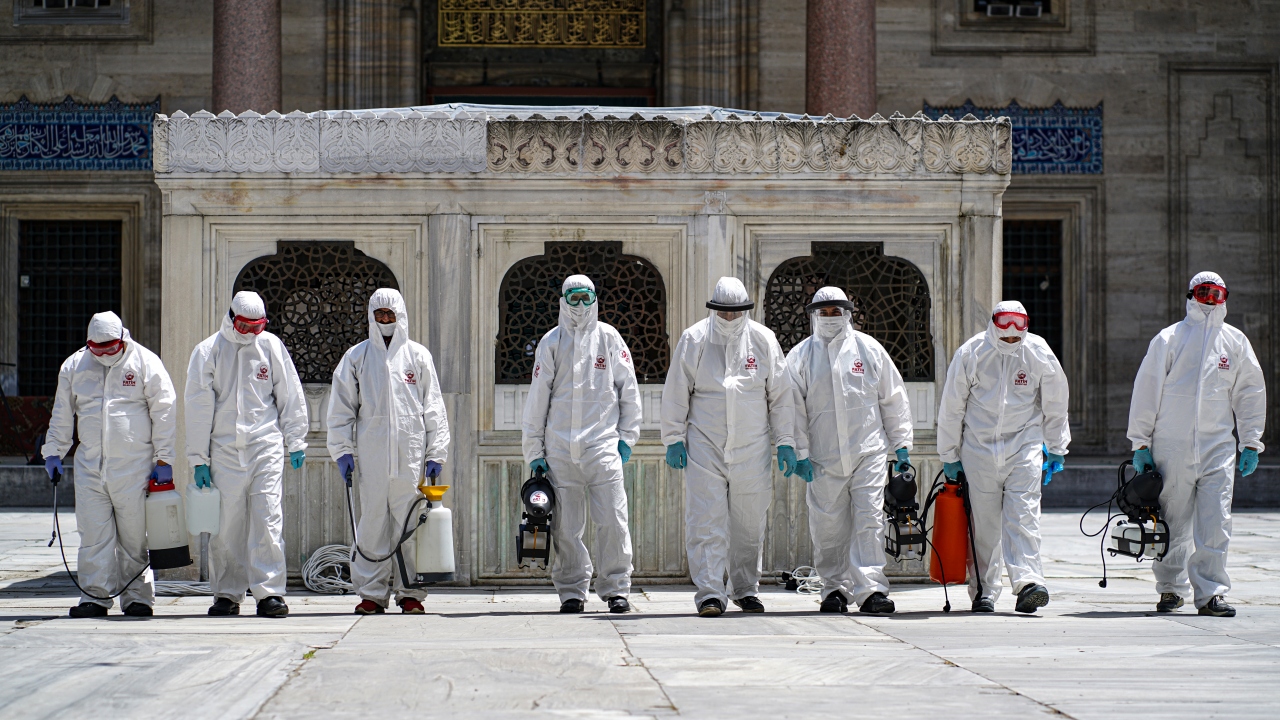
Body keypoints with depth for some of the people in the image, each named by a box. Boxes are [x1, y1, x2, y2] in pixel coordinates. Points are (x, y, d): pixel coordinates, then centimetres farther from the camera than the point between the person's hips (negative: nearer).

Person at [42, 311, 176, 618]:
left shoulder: (146, 363, -1)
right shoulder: (74, 366, 9)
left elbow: (164, 414, 0)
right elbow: (62, 414, 18)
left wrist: (163, 459, -3)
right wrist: (53, 452, 13)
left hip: (134, 466, -3)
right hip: (89, 465, 3)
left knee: (134, 536, 0)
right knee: (93, 535, -1)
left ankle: (137, 597, 8)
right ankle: (95, 597, 4)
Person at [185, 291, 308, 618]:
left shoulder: (271, 346, 5)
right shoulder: (208, 351, 3)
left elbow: (290, 395, 11)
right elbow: (198, 406, 4)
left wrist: (295, 441, 6)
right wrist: (199, 458, 1)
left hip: (266, 446, 0)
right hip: (224, 449, 0)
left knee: (267, 520, -8)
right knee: (226, 524, 2)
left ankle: (269, 592, -7)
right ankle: (227, 594, 13)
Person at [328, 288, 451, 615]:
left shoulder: (418, 356, 10)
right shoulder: (357, 357, 10)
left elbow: (433, 408, 9)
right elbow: (342, 407, 11)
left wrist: (436, 453, 2)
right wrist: (342, 450, 2)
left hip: (411, 454, 0)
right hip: (371, 454, 0)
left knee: (410, 522, 0)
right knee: (373, 523, 0)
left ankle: (410, 592, 6)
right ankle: (372, 592, 6)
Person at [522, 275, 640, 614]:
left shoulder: (608, 338, 8)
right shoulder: (551, 342, 9)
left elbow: (628, 389, 11)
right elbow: (538, 398, 10)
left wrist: (626, 437, 5)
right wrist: (534, 450, 6)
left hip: (602, 445, -1)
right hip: (560, 446, 1)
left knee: (612, 519, -8)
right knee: (565, 525, 1)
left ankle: (616, 589, 0)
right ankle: (572, 590, 10)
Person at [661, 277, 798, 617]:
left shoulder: (763, 339, 4)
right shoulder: (694, 339, 0)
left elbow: (780, 395, 9)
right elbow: (676, 393, 4)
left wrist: (785, 442, 6)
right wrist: (674, 439, 0)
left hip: (752, 449, 2)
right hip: (705, 446, -2)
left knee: (748, 525, 9)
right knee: (707, 524, -9)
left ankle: (745, 589, 23)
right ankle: (710, 592, -9)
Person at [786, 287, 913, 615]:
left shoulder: (869, 349, 7)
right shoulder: (800, 356, 6)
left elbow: (893, 399, 11)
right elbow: (794, 408, 5)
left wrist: (901, 444, 8)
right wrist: (800, 453, -2)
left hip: (869, 452, 0)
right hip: (823, 458, 1)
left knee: (869, 521, -8)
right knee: (829, 527, 3)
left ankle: (871, 589, -10)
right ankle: (835, 589, 16)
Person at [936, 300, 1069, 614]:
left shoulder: (1039, 353, -1)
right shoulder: (970, 353, -5)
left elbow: (1055, 405, 12)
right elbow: (951, 407, 3)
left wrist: (1056, 448, 16)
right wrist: (949, 455, 6)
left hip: (1024, 445, 0)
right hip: (979, 448, 0)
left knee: (1023, 516, -11)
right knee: (983, 521, 2)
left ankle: (1028, 583, -20)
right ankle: (983, 591, 9)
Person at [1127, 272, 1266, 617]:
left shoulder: (1236, 342, 11)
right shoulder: (1169, 339, 3)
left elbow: (1250, 393, 16)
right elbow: (1146, 390, 3)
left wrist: (1250, 443, 11)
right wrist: (1141, 443, 0)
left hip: (1217, 446, 1)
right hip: (1172, 446, -1)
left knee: (1215, 524, -8)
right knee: (1172, 522, 4)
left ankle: (1210, 592, -5)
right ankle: (1171, 588, 19)